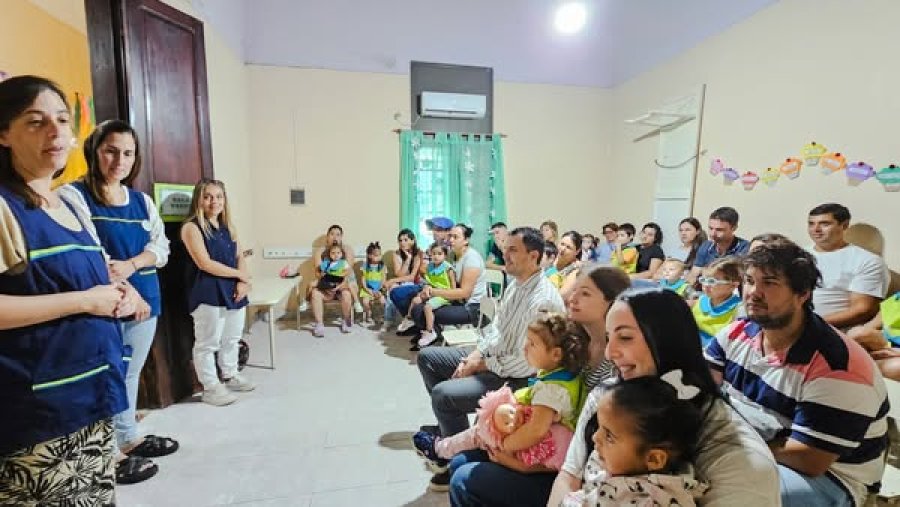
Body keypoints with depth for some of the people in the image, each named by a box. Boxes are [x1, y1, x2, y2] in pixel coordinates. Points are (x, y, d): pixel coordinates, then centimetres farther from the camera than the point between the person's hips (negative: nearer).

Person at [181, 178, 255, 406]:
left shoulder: (228, 227, 13)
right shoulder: (192, 227, -8)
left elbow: (240, 256, 10)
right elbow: (205, 263, -18)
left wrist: (243, 282, -7)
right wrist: (241, 275, -12)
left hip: (233, 291, 7)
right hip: (207, 294, -7)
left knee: (231, 338, 17)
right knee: (207, 343, 2)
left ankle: (231, 377, 33)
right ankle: (210, 388, 14)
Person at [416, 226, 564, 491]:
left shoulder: (543, 300, -27)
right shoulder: (516, 283, 3)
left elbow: (526, 364, -27)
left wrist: (480, 365, -16)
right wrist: (473, 355, -4)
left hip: (515, 378, -10)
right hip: (490, 357, 10)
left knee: (443, 393, -25)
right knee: (427, 357, 11)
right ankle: (450, 424, 26)